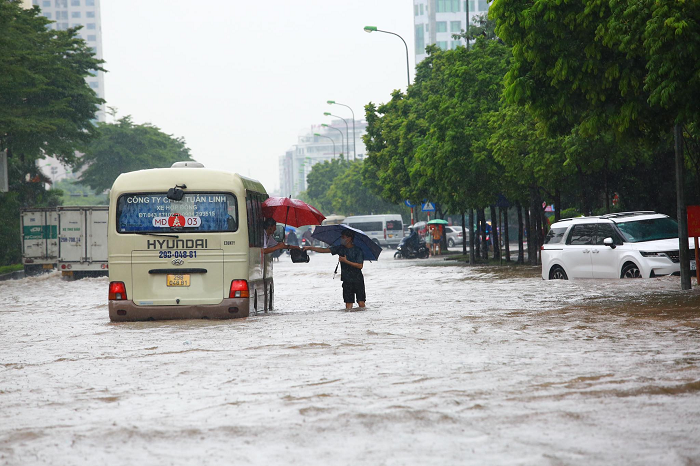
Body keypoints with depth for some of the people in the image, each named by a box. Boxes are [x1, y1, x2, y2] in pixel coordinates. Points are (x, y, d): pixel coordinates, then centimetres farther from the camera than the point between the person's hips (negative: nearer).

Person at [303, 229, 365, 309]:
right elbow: (324, 250, 4)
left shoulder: (358, 250, -6)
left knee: (361, 303, -9)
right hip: (347, 281, 4)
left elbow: (360, 266, -13)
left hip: (358, 281, -4)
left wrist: (346, 261, -16)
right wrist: (310, 248, -2)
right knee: (348, 304, -4)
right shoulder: (340, 248, 6)